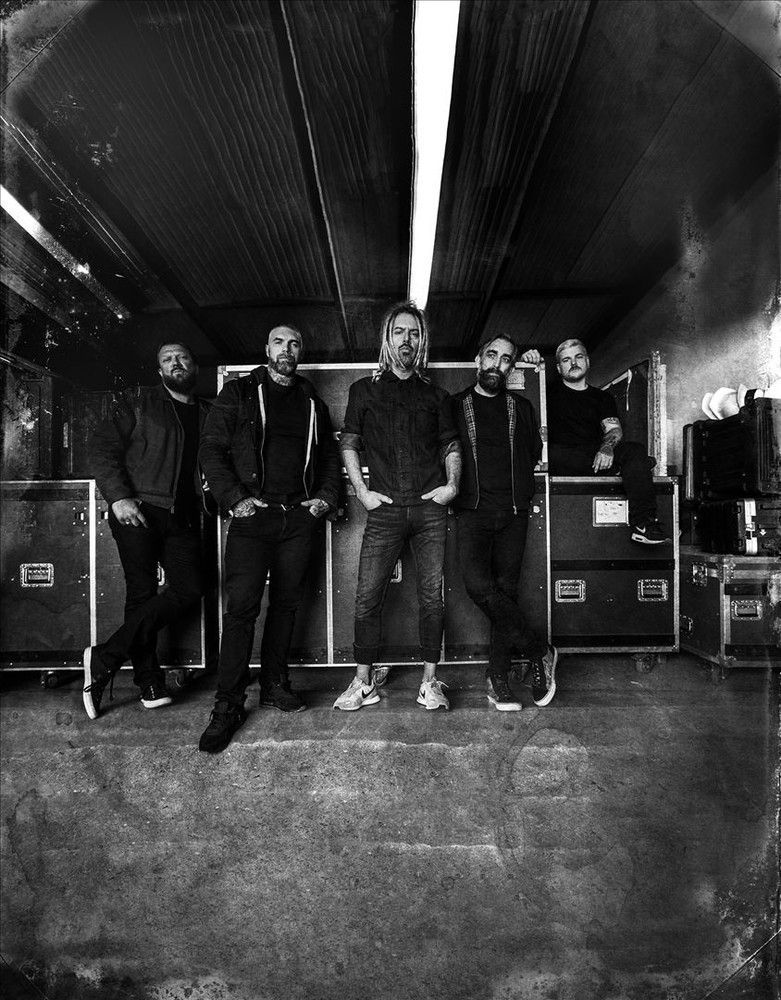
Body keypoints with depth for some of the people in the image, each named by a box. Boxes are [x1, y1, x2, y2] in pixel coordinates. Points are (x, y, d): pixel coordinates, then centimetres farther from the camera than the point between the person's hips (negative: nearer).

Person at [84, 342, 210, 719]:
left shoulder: (207, 414, 17)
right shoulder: (136, 403, 7)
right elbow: (103, 451, 0)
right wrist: (119, 497, -13)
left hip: (182, 517, 4)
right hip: (138, 512, -3)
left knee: (190, 588, -10)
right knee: (142, 594, -3)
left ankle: (104, 659, 0)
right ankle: (149, 682, 9)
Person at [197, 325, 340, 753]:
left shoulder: (313, 403, 17)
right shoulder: (238, 393, 7)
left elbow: (329, 456, 22)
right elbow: (211, 449, 1)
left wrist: (326, 496, 6)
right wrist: (234, 498, -10)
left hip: (299, 517, 4)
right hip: (252, 513, -3)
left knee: (286, 603, 8)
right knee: (242, 605, -9)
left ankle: (274, 685, 21)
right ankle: (228, 705, -1)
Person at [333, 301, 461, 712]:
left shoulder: (435, 395, 15)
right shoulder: (364, 389, 13)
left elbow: (451, 445, 16)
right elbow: (348, 444, 10)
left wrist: (452, 485, 0)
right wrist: (361, 490, 0)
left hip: (430, 508, 1)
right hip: (385, 509, 0)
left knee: (431, 596, 2)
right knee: (367, 598, -1)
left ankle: (429, 682, 14)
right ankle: (363, 682, 13)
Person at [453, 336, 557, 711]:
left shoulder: (522, 408, 17)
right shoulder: (455, 405, 11)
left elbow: (534, 454, 22)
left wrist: (518, 488, 14)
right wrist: (458, 485, 1)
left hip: (513, 512, 2)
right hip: (473, 511, -2)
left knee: (506, 590, -2)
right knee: (478, 583, -21)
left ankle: (498, 678, 6)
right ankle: (539, 651, -7)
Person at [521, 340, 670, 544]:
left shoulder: (602, 397, 22)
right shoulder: (549, 391, 16)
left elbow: (614, 429, 7)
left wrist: (607, 447, -16)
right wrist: (528, 358, -10)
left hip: (596, 455, 3)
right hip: (562, 461, -2)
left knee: (635, 450, -26)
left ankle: (643, 523, -35)